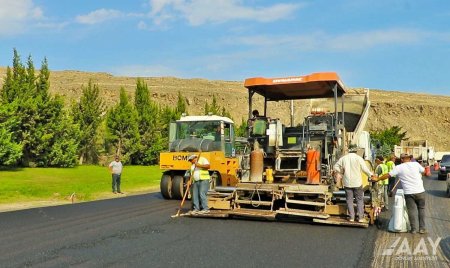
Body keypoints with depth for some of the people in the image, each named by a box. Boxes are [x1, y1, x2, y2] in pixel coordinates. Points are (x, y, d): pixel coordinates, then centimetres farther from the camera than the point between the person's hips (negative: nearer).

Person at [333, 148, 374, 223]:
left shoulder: (343, 158, 4)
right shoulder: (358, 158, -5)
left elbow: (335, 167, 6)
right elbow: (365, 169, -8)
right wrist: (371, 174, 7)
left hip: (347, 183, 2)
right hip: (357, 183, -2)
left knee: (349, 200, 8)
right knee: (359, 200, 6)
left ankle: (351, 217, 9)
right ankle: (360, 217, 5)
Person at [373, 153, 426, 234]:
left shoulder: (399, 167, -2)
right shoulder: (416, 164, 2)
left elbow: (388, 175, 0)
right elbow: (424, 171, 17)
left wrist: (378, 179, 11)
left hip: (409, 193, -2)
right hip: (420, 191, 2)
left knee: (411, 210, 6)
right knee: (421, 209, 14)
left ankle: (413, 229, 9)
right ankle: (422, 228, 15)